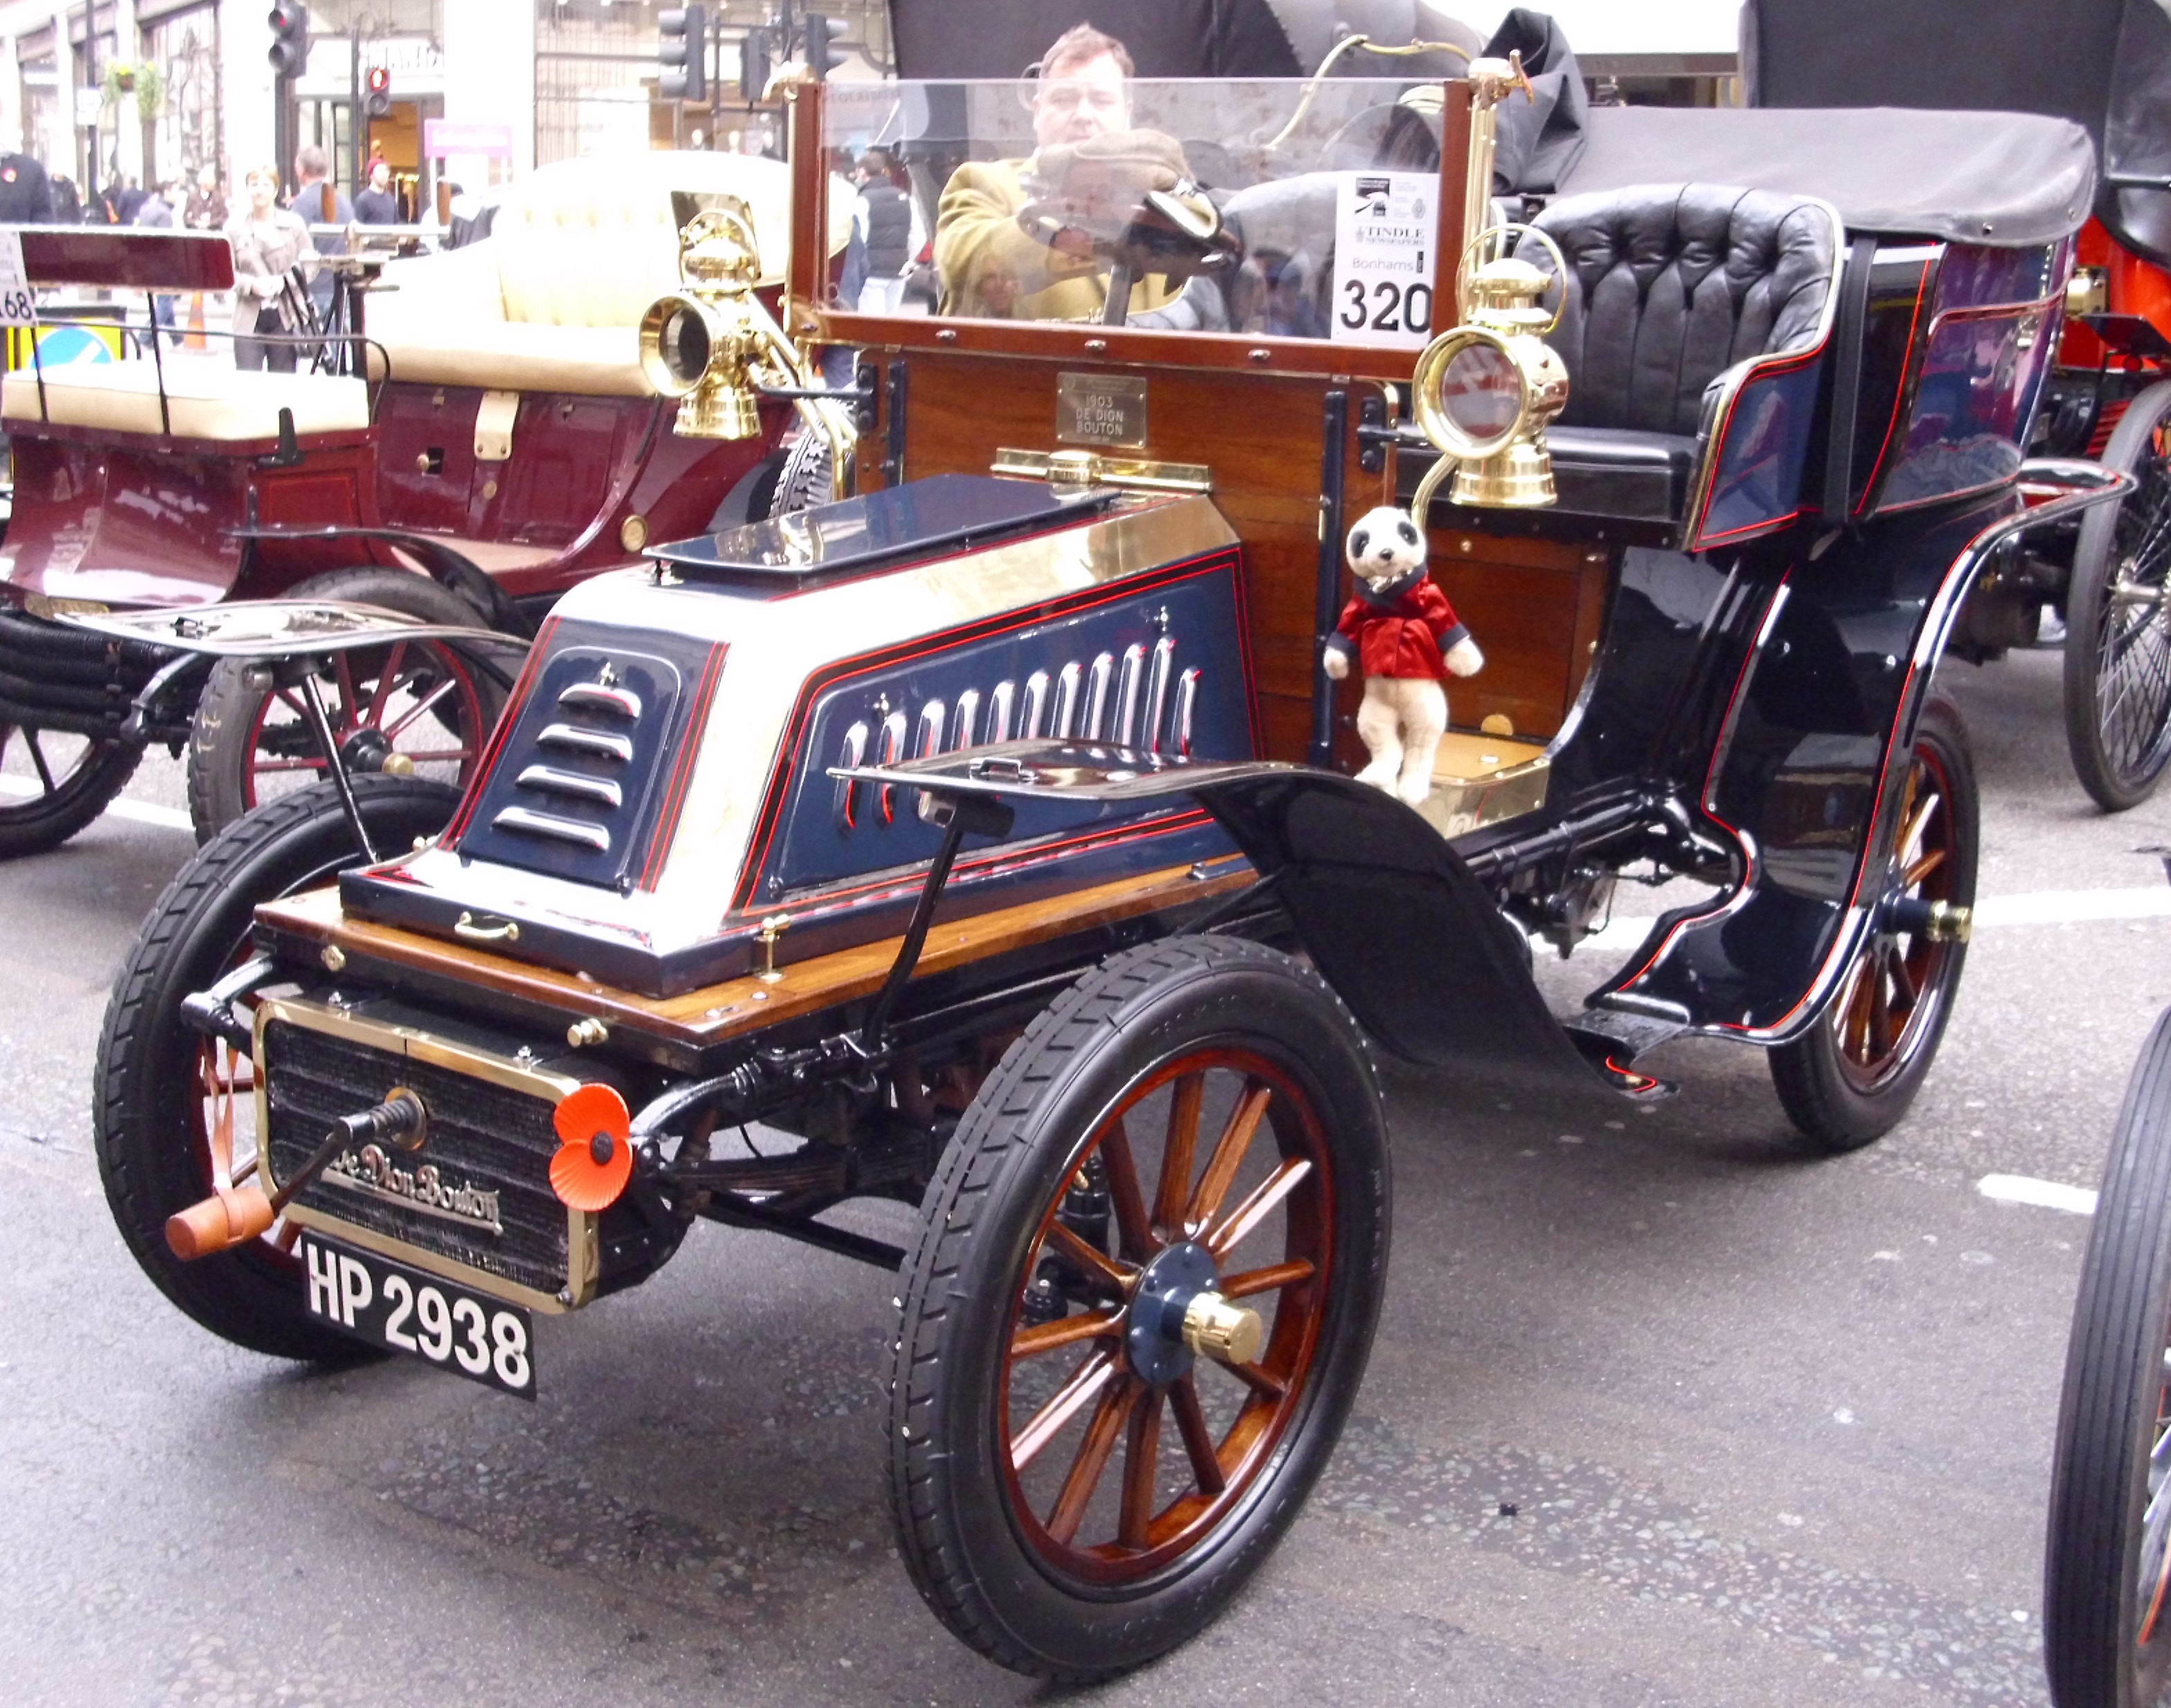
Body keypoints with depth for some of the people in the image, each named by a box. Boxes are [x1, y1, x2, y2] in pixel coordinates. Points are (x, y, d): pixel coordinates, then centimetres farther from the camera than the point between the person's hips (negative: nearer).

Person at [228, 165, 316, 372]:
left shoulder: (294, 224, 4)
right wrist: (251, 285, -16)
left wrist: (285, 281, -14)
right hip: (249, 318, 0)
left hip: (286, 317, 0)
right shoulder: (235, 229, 5)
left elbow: (310, 263, 2)